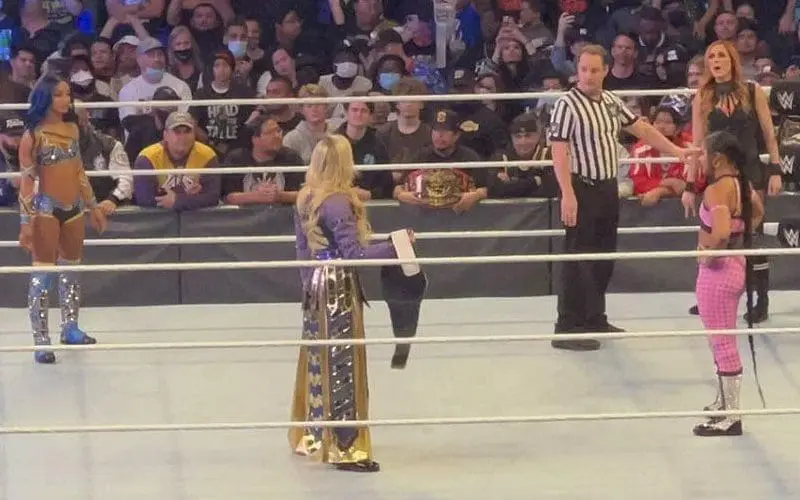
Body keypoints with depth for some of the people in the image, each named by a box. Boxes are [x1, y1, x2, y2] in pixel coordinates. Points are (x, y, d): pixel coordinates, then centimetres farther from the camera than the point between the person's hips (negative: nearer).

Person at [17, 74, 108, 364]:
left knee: (71, 271, 15)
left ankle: (70, 328, 27)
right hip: (47, 209, -6)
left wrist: (93, 206, 19)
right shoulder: (34, 135, -12)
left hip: (73, 208, 6)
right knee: (43, 274, -3)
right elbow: (26, 180, -12)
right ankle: (41, 340, -2)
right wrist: (26, 221, -16)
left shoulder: (72, 129, 7)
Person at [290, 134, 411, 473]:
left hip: (315, 287, 9)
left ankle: (310, 436, 29)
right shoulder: (339, 203, -19)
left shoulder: (305, 200, 6)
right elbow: (354, 252, -24)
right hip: (339, 289, -8)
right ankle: (344, 448, -1)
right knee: (342, 365, -4)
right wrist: (394, 247, -22)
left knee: (317, 361, 18)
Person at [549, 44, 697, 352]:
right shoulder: (567, 105, -12)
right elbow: (559, 151, -18)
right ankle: (568, 328, -5)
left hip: (608, 188, 8)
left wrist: (675, 151, 19)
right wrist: (567, 194, -25)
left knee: (604, 257, 14)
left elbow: (641, 128, 20)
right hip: (582, 189, -8)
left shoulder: (611, 102, 10)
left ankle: (595, 319, 26)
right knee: (578, 259, -8)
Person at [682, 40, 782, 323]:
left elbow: (769, 135, 1)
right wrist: (690, 186, 0)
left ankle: (762, 302, 4)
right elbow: (697, 144, 3)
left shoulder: (752, 92, -2)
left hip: (749, 172, -2)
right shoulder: (703, 98, 3)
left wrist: (775, 171, -6)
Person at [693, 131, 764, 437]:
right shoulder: (742, 185, 5)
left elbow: (721, 233, -38)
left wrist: (709, 254, -20)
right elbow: (757, 214, 25)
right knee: (723, 341, 22)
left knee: (723, 343, -1)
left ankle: (730, 416, 5)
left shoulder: (716, 190, -23)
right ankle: (724, 403, 34)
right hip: (735, 265, 10)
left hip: (717, 270, -10)